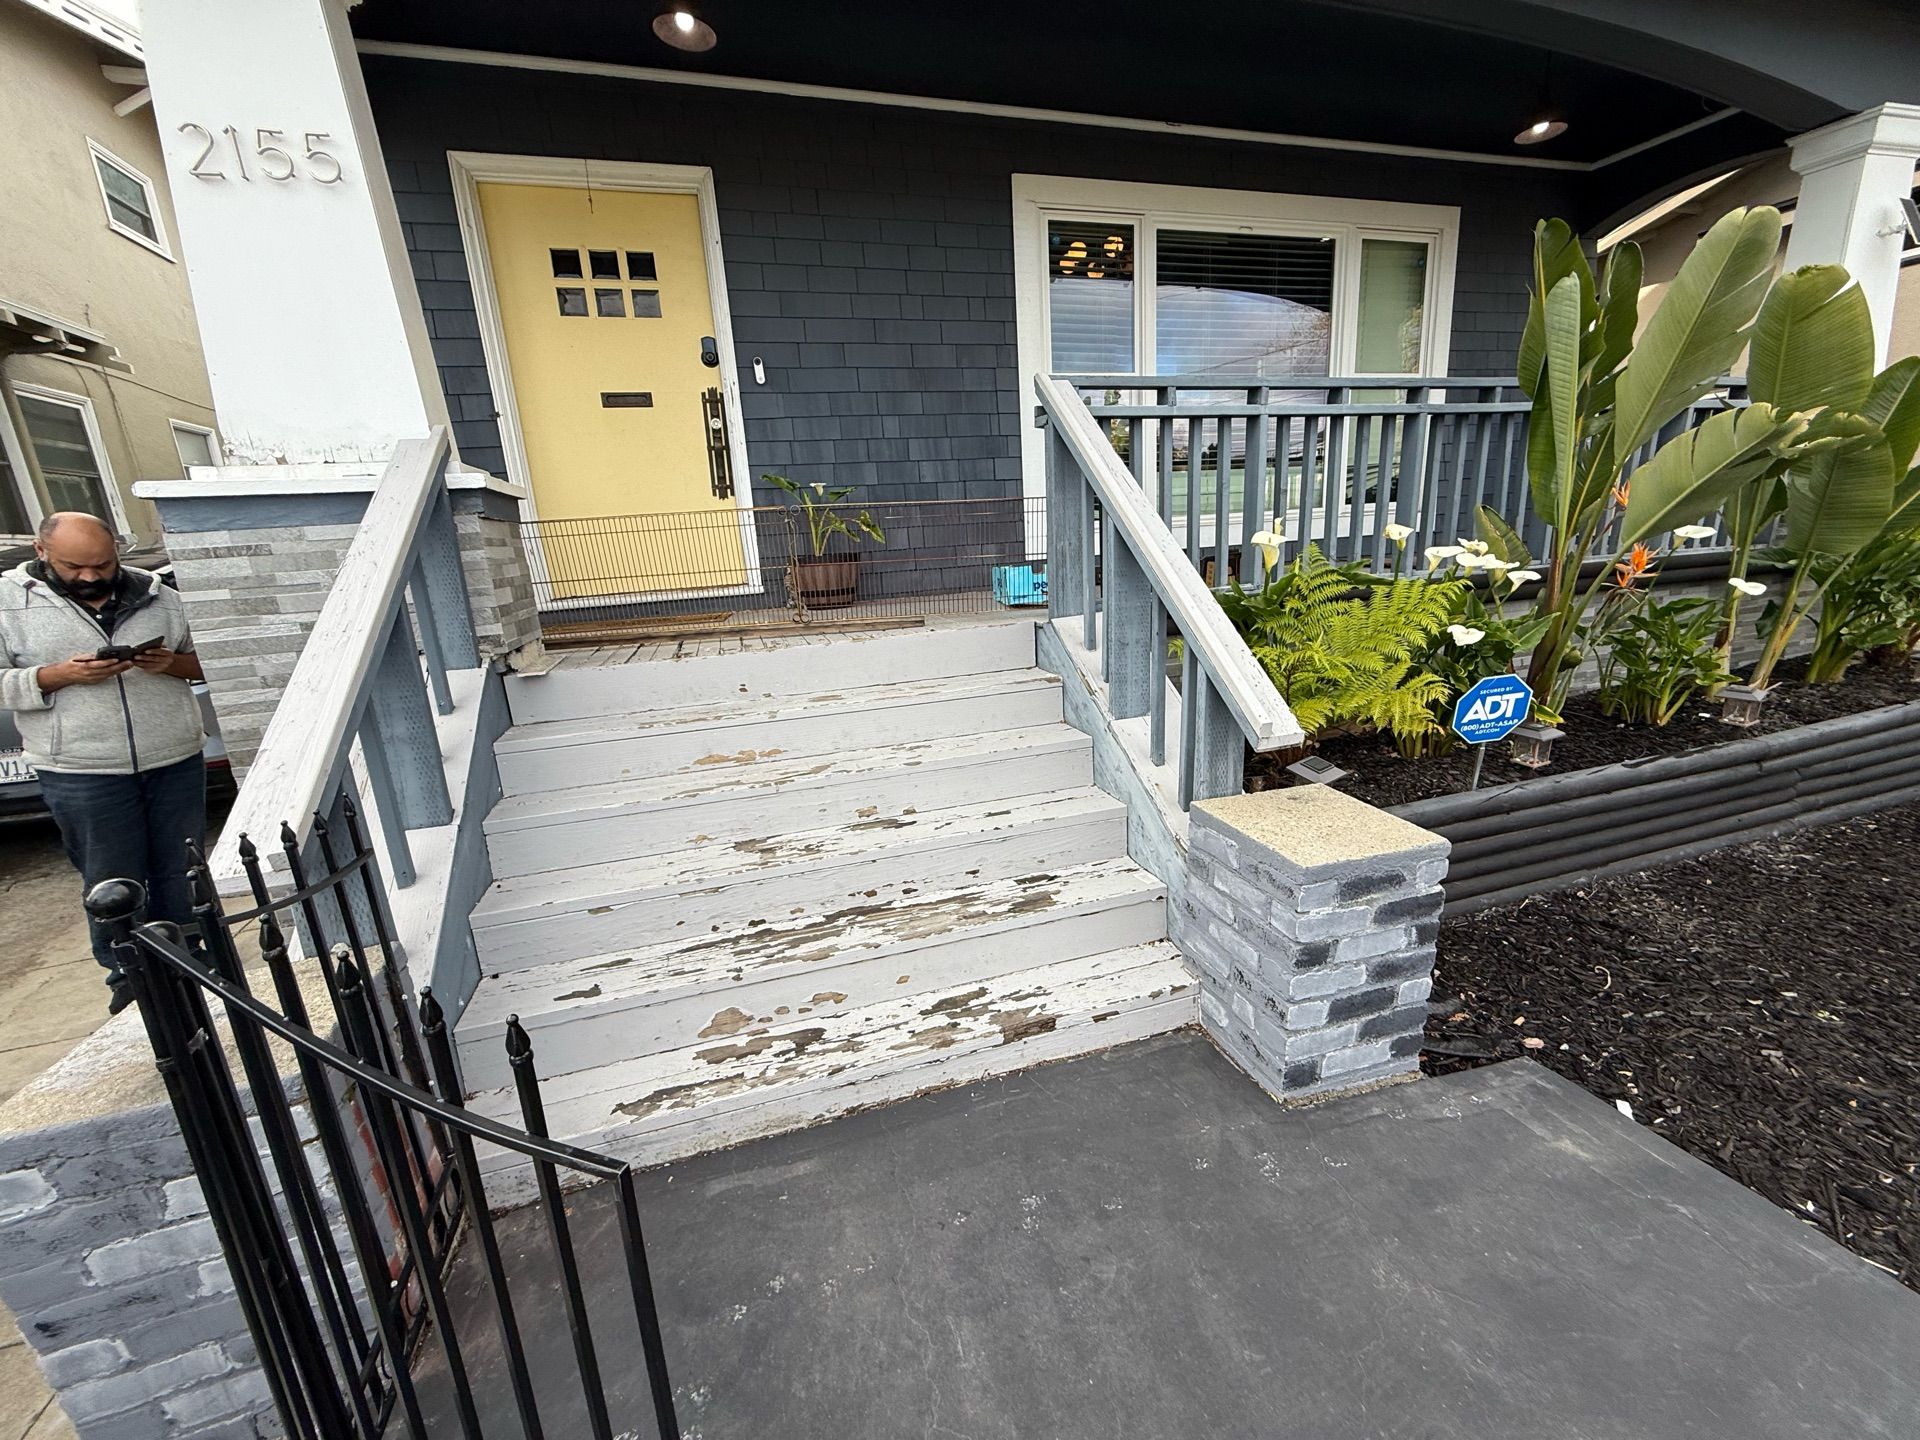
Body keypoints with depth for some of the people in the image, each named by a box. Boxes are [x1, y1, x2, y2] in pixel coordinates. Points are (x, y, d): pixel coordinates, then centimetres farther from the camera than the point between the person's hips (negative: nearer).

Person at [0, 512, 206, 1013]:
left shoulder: (158, 595, 6)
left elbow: (207, 661, 10)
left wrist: (173, 663, -11)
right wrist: (61, 675, -17)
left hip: (176, 761, 2)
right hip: (82, 774, -1)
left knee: (179, 872, 11)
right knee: (111, 882, 6)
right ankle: (128, 975, 23)